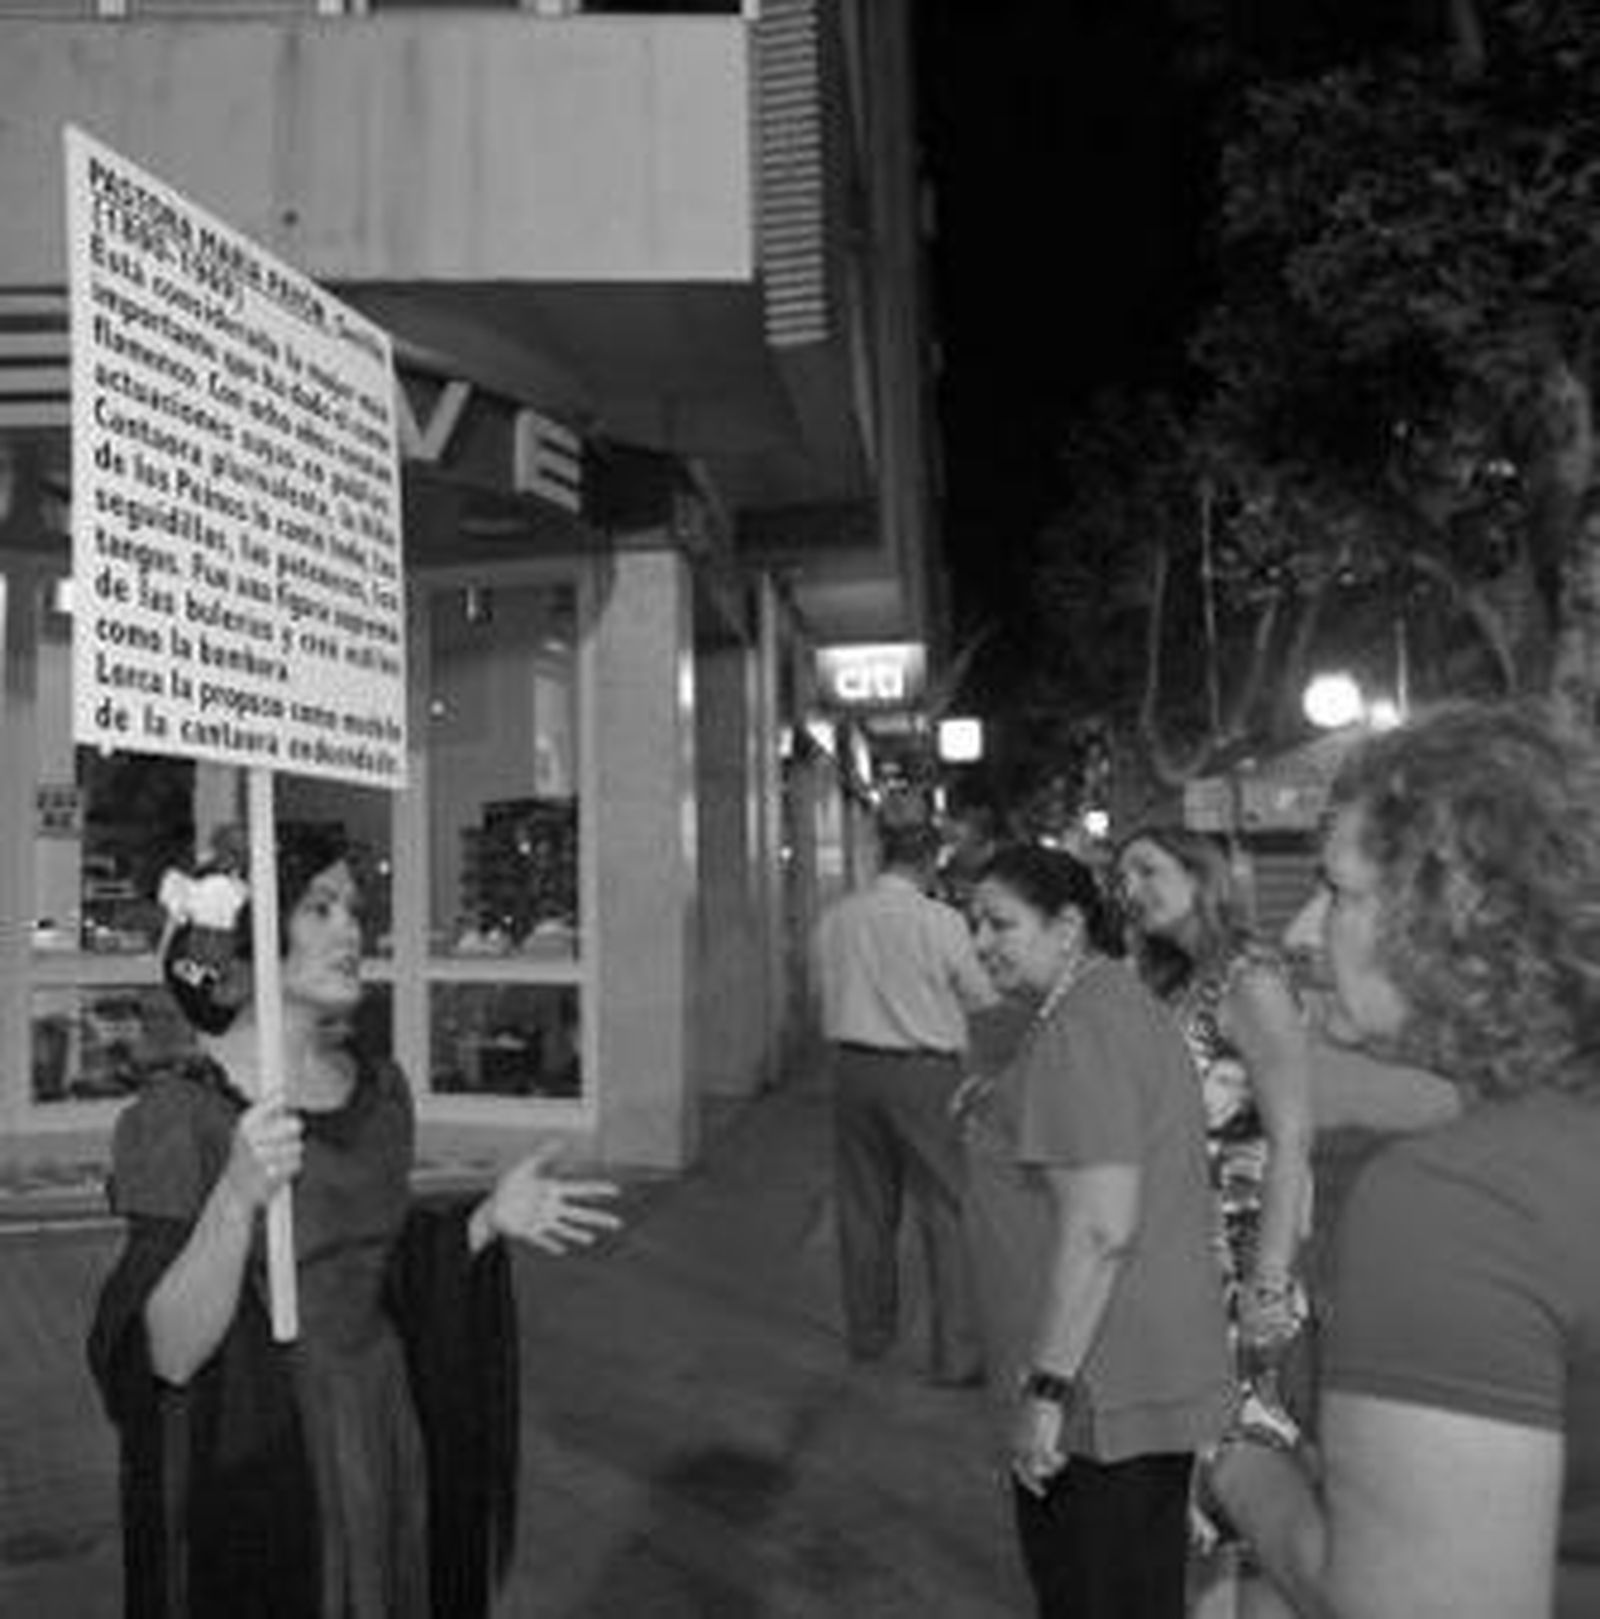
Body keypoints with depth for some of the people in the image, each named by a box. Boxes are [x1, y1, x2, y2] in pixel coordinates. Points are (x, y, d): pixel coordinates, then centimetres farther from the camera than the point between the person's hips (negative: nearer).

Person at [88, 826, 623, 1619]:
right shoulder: (178, 1113, -17)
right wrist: (237, 1197, -34)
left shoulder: (380, 1090, -1)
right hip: (247, 1468, -5)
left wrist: (490, 1220, -4)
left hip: (379, 1442, 5)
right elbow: (166, 1354, -20)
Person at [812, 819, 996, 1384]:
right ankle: (955, 1352, 6)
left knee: (864, 1206, 16)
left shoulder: (832, 920, 1)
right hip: (923, 1070, -5)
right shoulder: (941, 922, -12)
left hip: (853, 1066, 5)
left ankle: (867, 1332, 29)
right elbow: (982, 1001, -1)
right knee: (948, 1211, 4)